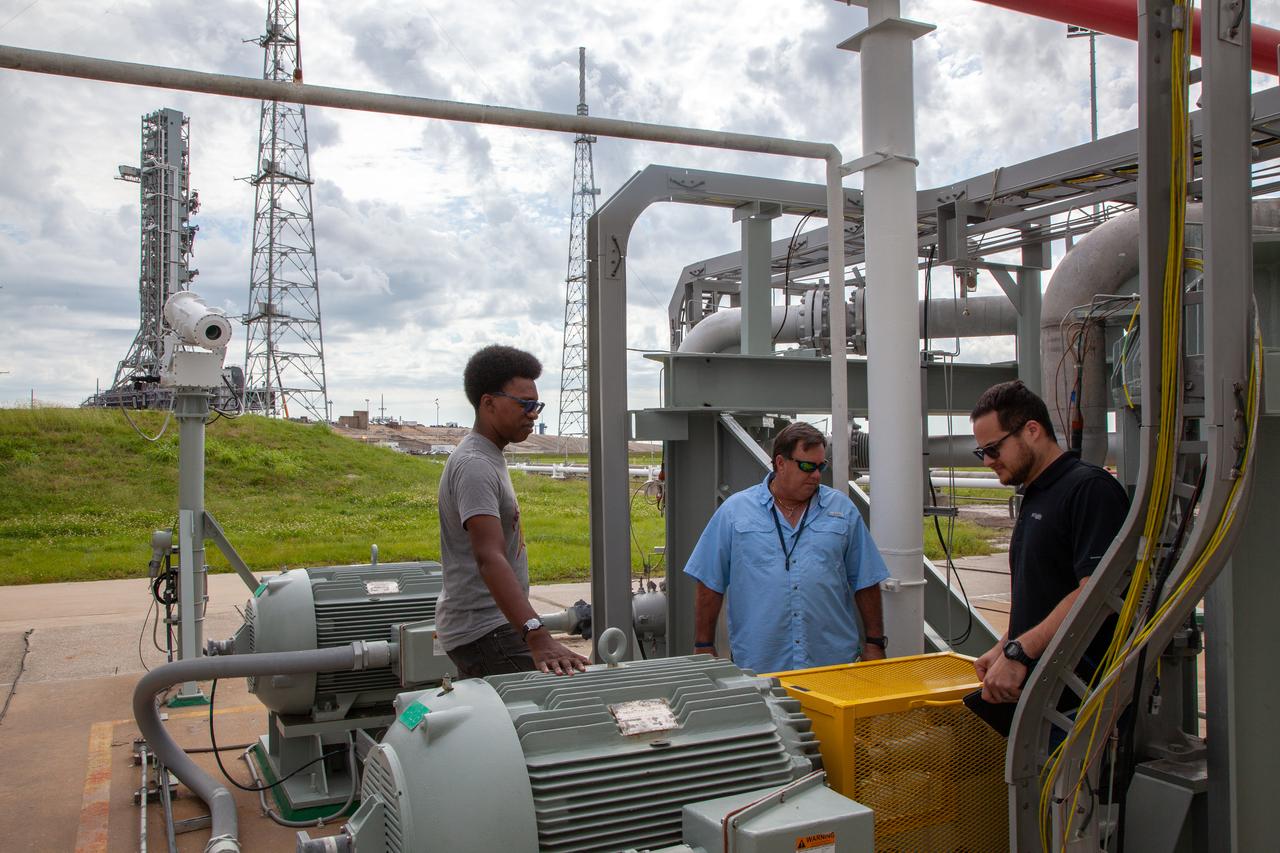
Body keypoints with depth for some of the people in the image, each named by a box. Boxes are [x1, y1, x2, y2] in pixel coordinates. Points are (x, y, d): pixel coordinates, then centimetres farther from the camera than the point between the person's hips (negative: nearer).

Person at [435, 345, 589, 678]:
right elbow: (490, 558, -31)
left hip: (480, 623, 10)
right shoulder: (475, 466, -19)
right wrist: (537, 637, -41)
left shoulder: (488, 457, 13)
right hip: (483, 631, -10)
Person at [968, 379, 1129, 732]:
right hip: (1030, 684, 9)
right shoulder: (1034, 497, 21)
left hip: (1075, 690, -9)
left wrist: (1019, 652, -22)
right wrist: (1003, 649, 9)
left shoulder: (1090, 488, -10)